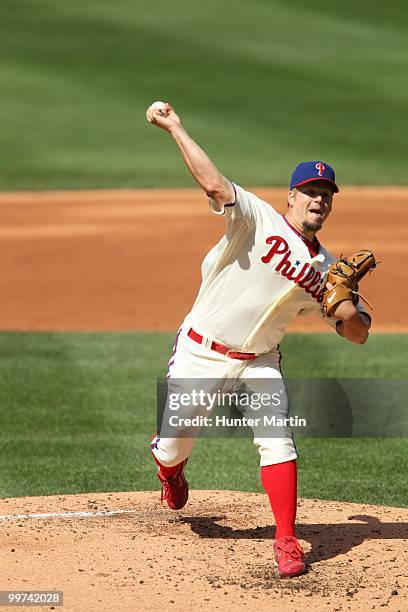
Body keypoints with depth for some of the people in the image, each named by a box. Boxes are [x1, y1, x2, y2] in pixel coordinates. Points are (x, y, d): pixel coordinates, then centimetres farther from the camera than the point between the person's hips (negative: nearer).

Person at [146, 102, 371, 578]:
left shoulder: (326, 270, 3)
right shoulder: (259, 219, -12)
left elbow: (359, 333, 2)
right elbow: (215, 185, -29)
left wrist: (343, 303, -18)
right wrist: (174, 128, -34)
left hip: (257, 362, 3)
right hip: (200, 355, -3)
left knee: (276, 441, -15)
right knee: (174, 446, 6)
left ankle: (286, 540, -7)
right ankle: (169, 470, 44)